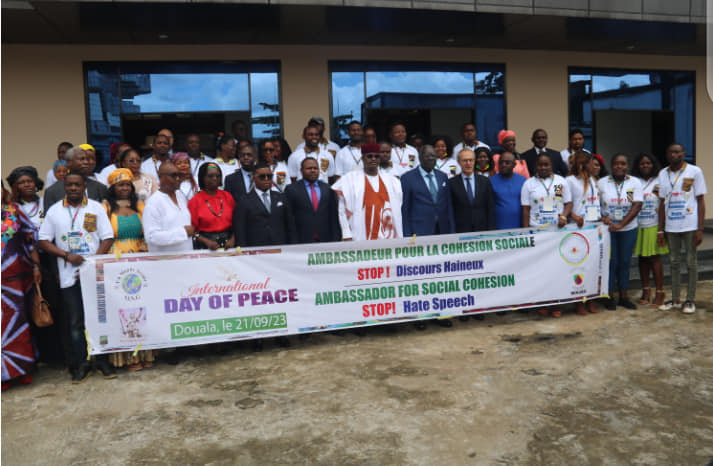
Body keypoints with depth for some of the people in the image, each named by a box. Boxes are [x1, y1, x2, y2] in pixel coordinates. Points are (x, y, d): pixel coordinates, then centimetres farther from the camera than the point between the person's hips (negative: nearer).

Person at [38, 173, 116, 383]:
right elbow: (44, 241, 6)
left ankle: (103, 361, 14)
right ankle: (81, 364, 14)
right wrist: (67, 255, -9)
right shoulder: (54, 211, 8)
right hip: (69, 276, 1)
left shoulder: (96, 208, 5)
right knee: (74, 321, 3)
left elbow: (108, 238, 1)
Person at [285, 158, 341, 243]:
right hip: (302, 241, -2)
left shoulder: (328, 189, 13)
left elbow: (334, 217, 11)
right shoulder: (291, 189, 5)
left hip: (326, 241, 2)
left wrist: (336, 239, 4)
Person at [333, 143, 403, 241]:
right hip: (361, 240, -3)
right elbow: (341, 209, -2)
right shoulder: (349, 179, 3)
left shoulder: (392, 181, 14)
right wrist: (347, 236, -8)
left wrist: (400, 238, 8)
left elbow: (400, 210, 15)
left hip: (389, 238, 3)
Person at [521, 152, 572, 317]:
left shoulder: (561, 181, 9)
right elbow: (526, 210, 3)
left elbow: (568, 203, 10)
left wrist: (563, 216, -11)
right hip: (536, 231, -1)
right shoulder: (529, 184, 5)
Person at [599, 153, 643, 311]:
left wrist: (621, 224, -17)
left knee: (625, 262, 8)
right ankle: (609, 297, 11)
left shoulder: (635, 183, -1)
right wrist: (602, 217, -18)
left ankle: (624, 296, 18)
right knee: (611, 262, 1)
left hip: (629, 229, 1)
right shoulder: (602, 183, -1)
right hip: (608, 229, -1)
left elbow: (637, 205, -9)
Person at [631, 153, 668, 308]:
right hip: (638, 226, 2)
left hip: (654, 226, -2)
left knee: (655, 258, -2)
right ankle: (646, 291, 19)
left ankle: (660, 292, 7)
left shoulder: (660, 181, 1)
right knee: (642, 258, 8)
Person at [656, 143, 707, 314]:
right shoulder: (663, 174, 8)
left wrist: (700, 229, -9)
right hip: (671, 227, 4)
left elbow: (701, 201, -3)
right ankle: (675, 299, 20)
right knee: (674, 263, 10)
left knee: (691, 262, 4)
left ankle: (690, 300, 13)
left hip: (690, 226, -4)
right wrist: (660, 230, 7)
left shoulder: (695, 171, -3)